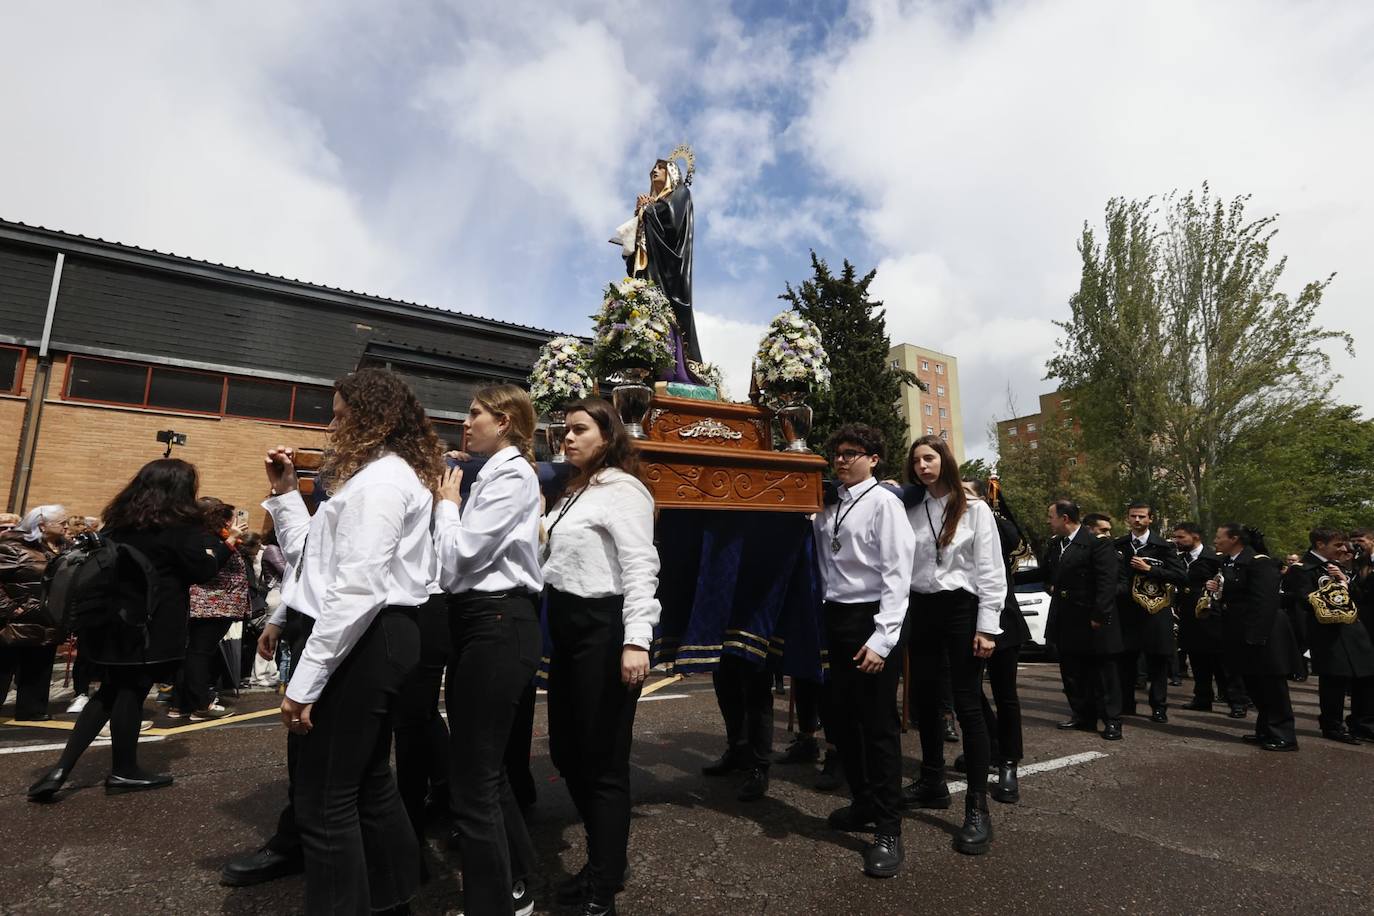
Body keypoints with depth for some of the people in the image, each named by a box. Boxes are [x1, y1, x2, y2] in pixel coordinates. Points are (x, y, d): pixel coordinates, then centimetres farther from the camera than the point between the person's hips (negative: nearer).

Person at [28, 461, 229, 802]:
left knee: (110, 691, 16)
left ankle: (60, 770, 10)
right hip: (150, 624, -7)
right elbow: (203, 570, -10)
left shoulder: (120, 519, 9)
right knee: (132, 692, 3)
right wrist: (226, 544, 4)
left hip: (110, 619, 7)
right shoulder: (179, 525, -12)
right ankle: (123, 772, 15)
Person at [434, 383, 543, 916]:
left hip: (498, 625, -10)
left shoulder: (512, 474, -12)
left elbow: (458, 557, -17)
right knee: (484, 764, 20)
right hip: (480, 621, 10)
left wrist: (446, 503, -3)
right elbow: (460, 562, 14)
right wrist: (450, 504, 5)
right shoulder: (493, 474, 16)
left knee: (475, 777, -1)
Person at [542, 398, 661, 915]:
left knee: (603, 760, 3)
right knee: (565, 751, 17)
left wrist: (636, 640, -26)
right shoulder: (574, 493, 17)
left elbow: (640, 567, -18)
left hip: (603, 627, -9)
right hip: (566, 626, 9)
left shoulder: (622, 489, -10)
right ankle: (601, 858, 38)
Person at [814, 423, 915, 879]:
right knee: (842, 718, 17)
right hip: (837, 618, 7)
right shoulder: (828, 508, 11)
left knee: (879, 724, 0)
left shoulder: (883, 502, -10)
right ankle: (864, 803, 37)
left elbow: (897, 575, -16)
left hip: (870, 619, -7)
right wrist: (829, 618, 3)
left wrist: (882, 639, -20)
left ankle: (888, 831, 15)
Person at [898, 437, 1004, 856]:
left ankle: (977, 809, 5)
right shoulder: (910, 511, 8)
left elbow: (990, 570, -5)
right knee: (925, 700, 13)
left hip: (961, 608, -4)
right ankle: (932, 782, 31)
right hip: (921, 609, 4)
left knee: (967, 705, -3)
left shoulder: (974, 509, -1)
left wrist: (987, 627, -11)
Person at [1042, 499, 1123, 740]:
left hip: (1091, 620, -8)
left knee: (1102, 671, 3)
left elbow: (1107, 582, -18)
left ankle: (1111, 720, 13)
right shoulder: (1054, 545, 10)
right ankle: (1082, 716, 25)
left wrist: (1099, 616, -20)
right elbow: (1044, 573, 25)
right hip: (1066, 621, 8)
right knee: (1071, 671, 14)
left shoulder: (1097, 544, -14)